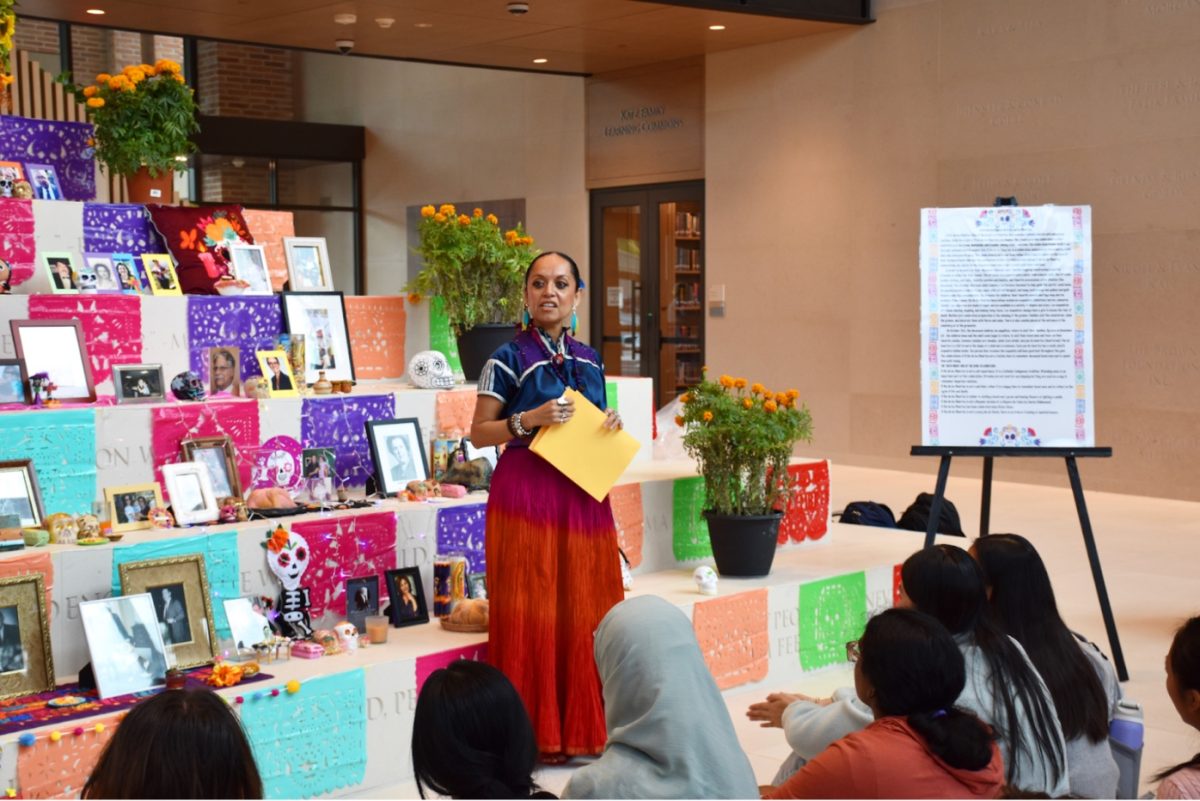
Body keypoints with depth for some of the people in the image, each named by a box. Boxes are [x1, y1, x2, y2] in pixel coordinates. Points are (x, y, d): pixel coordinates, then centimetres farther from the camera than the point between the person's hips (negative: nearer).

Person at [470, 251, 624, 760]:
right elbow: (479, 433, -4)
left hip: (582, 494, 5)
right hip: (526, 493, -5)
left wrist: (612, 427, 2)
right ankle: (540, 731, 6)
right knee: (533, 611, -3)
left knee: (586, 611, 7)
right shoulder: (509, 359, -4)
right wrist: (529, 419, -18)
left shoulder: (589, 361, 13)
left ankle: (583, 724, 18)